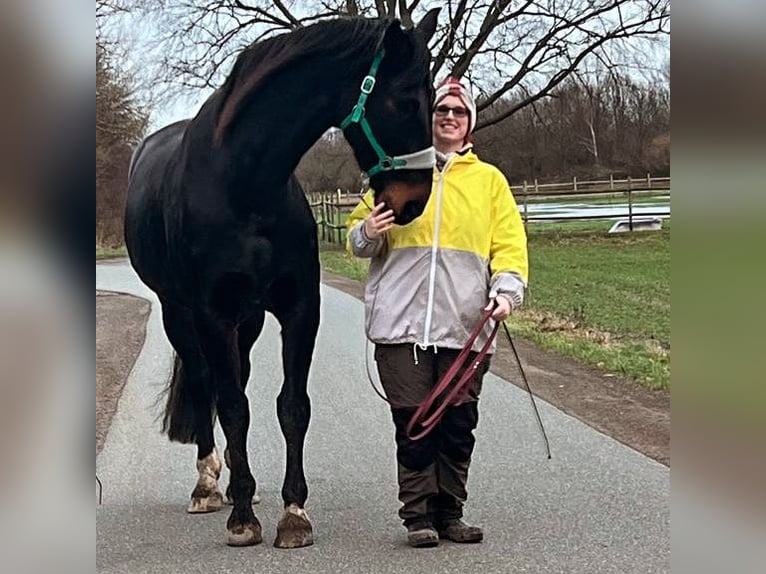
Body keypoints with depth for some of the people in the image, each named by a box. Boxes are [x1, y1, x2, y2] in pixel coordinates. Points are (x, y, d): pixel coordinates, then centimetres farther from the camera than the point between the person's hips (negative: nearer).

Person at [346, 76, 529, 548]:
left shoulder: (489, 179, 14)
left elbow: (510, 242, 8)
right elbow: (358, 238, 15)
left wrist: (507, 290, -9)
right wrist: (367, 234, -8)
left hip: (466, 326, 1)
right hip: (403, 322, -1)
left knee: (459, 425, 4)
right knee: (413, 422, -1)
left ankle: (449, 513, 15)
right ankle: (418, 516, 7)